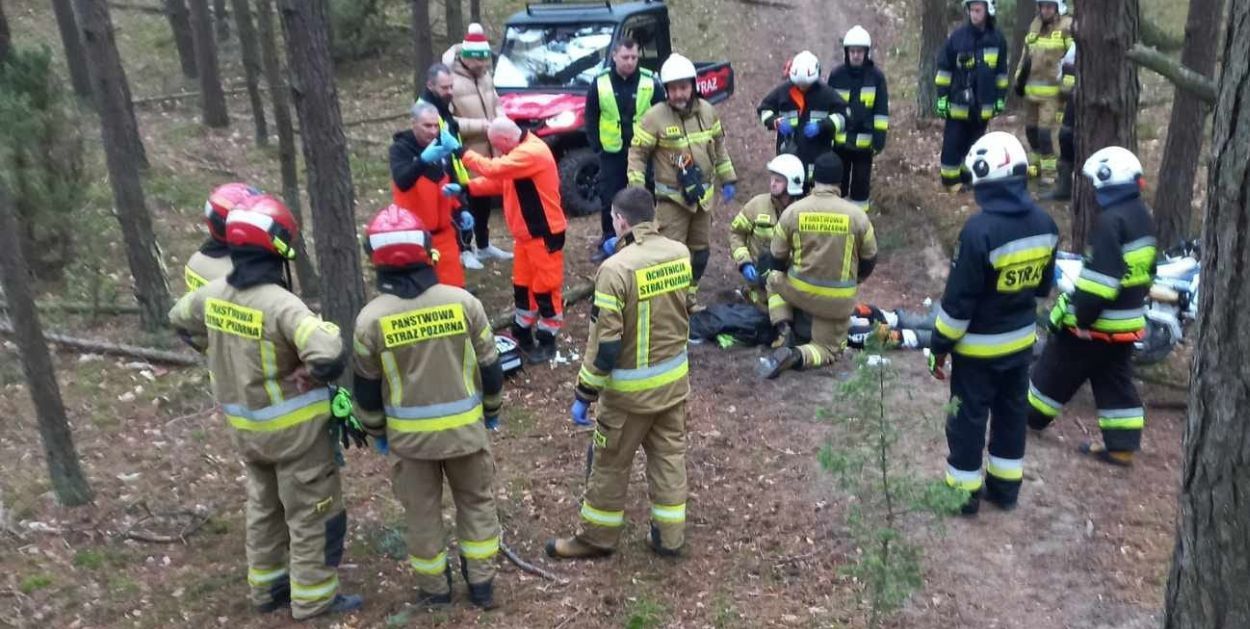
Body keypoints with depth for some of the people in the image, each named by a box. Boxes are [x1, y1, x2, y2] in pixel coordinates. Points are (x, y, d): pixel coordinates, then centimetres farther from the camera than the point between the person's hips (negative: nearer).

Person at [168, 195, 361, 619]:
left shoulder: (213, 294, -5)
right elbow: (330, 356, -41)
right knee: (311, 515, 10)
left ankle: (267, 588, 38)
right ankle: (312, 599, 21)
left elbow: (180, 319, 17)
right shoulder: (281, 304, -29)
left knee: (263, 507, 25)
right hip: (293, 429, -7)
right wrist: (310, 375, -19)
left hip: (246, 425, 8)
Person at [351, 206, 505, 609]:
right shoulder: (462, 301, -13)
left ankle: (434, 587, 30)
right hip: (465, 425, 1)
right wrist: (492, 408, 15)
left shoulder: (371, 318, -13)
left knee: (422, 510, 17)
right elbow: (489, 364, -2)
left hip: (409, 433, 0)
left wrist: (377, 431, 15)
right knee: (476, 500, 19)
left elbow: (366, 386, -2)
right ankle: (482, 582, 27)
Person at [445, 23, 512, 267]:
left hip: (488, 151, 7)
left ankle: (484, 246, 33)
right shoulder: (451, 80, -17)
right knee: (465, 202, 2)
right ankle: (464, 250, 14)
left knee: (485, 200, 18)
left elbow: (496, 104, 21)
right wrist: (481, 126, -23)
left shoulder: (485, 76, 8)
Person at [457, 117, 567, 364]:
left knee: (546, 287, 1)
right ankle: (522, 333, 32)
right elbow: (498, 181, 10)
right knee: (523, 284, 18)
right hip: (526, 233, 10)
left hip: (545, 233, -10)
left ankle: (547, 341, 14)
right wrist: (465, 188, -2)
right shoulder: (519, 152, 9)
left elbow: (493, 169, -30)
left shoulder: (532, 152, -24)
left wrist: (463, 152, -19)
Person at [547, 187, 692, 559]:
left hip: (631, 386, -6)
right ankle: (670, 536, 30)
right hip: (675, 377, 6)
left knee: (610, 463, 12)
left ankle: (597, 537, 29)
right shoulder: (681, 253, -4)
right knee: (669, 455, 19)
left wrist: (584, 395, -11)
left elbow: (605, 342, -22)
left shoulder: (616, 268, -23)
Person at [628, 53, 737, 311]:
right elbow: (637, 153, -11)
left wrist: (728, 179, 13)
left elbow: (719, 146, 13)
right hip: (671, 197, -6)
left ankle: (689, 296, 31)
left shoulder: (707, 111, 0)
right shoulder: (655, 117, -16)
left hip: (703, 194, 6)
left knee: (700, 250, 15)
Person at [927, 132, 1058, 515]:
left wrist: (940, 347, -11)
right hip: (1022, 340, 7)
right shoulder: (1045, 224, -4)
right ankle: (1005, 488, 32)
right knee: (1012, 414, 19)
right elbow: (1044, 286, 9)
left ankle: (964, 493, 20)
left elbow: (958, 299, -21)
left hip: (979, 346, -6)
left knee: (968, 419, 8)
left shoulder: (980, 230, -26)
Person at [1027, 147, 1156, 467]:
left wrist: (1081, 315, -21)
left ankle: (1032, 415, 26)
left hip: (1100, 319, -9)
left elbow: (1101, 276, -27)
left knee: (1058, 367, 10)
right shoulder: (1142, 216, 9)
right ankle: (1122, 445, 17)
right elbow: (1142, 271, 17)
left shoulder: (1110, 220, -22)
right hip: (1129, 319, 9)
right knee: (1115, 380, 14)